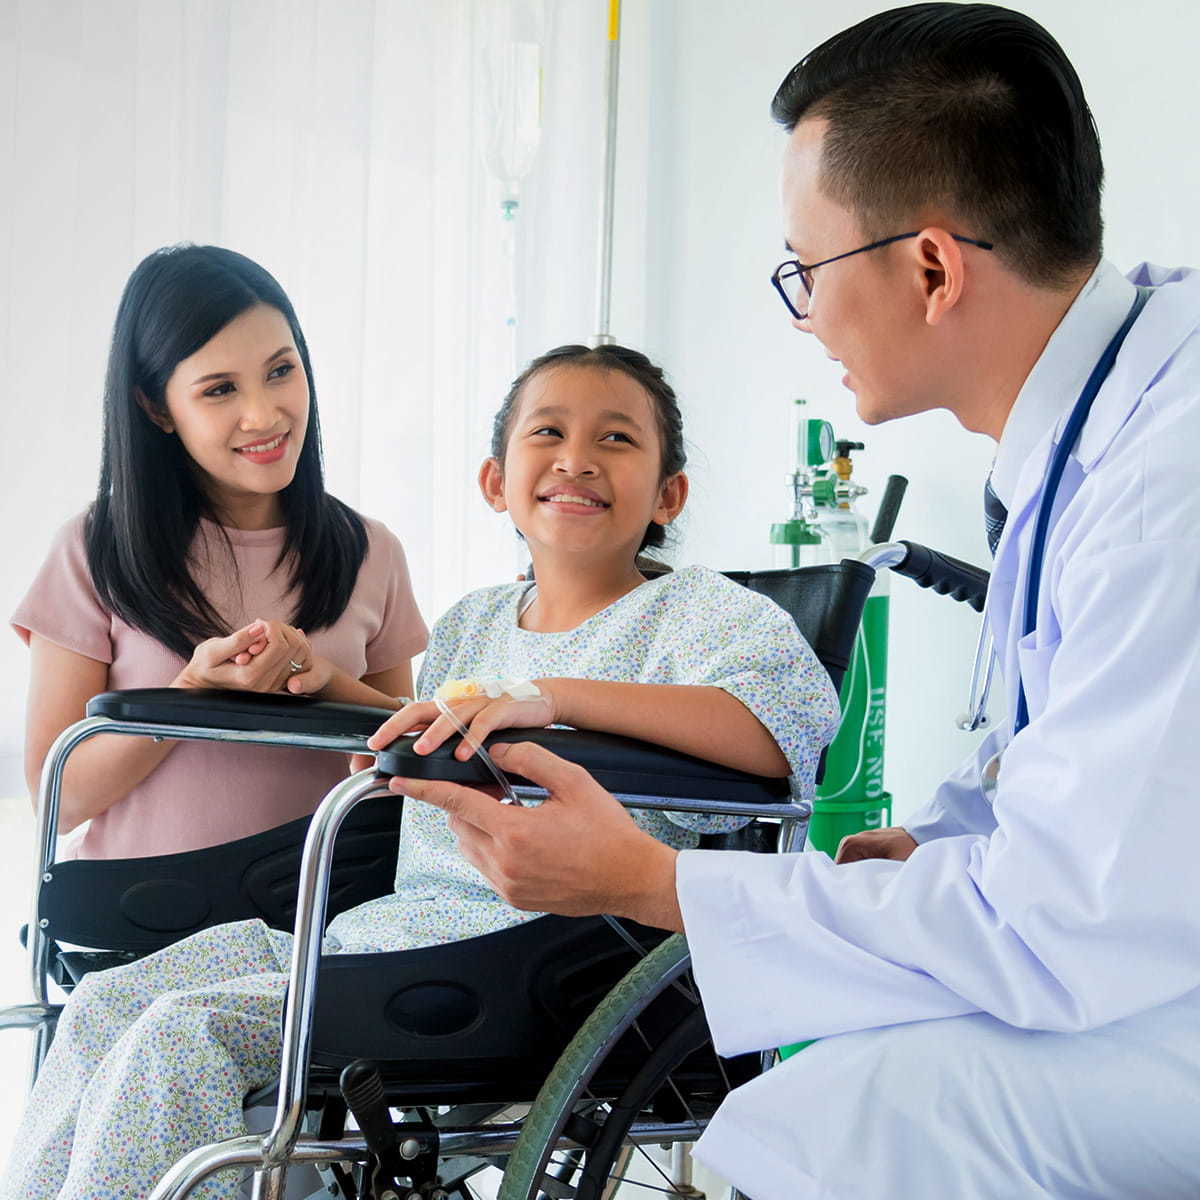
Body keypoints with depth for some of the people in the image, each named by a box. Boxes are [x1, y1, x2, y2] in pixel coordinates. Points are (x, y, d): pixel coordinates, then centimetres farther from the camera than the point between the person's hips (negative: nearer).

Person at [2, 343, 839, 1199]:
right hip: (389, 922, 8)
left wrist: (553, 695, -31)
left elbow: (791, 715, -26)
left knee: (181, 1035, -21)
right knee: (105, 1007, -5)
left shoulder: (696, 609, -4)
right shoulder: (469, 625, 19)